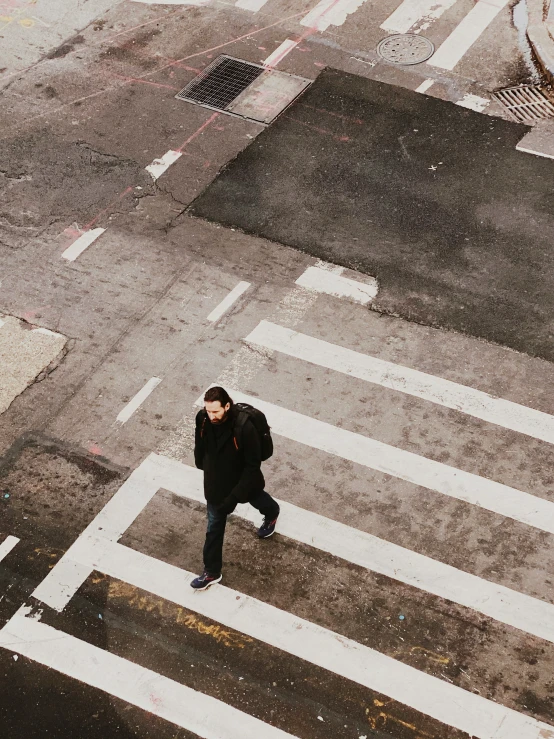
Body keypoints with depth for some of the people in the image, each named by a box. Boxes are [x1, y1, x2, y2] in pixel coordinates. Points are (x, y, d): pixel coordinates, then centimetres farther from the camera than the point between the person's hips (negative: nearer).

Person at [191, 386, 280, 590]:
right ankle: (211, 572, 32)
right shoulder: (203, 418, -23)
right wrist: (200, 464, 18)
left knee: (257, 499, 32)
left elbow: (253, 465, -28)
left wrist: (235, 496, -30)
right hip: (215, 483, 3)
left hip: (243, 481, -3)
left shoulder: (244, 427, -38)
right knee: (214, 527, 15)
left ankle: (271, 514, 68)